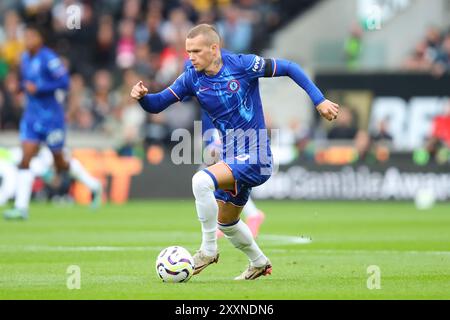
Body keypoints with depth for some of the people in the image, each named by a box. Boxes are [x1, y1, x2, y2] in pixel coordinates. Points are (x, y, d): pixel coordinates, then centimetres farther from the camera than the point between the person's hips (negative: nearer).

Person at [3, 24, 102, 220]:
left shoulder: (48, 59, -15)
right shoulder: (25, 59, 9)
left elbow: (64, 82, -18)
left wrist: (38, 88, -22)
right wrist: (23, 86, 2)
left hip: (50, 116, -6)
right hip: (31, 114, 6)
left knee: (60, 163, 7)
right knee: (25, 160, -8)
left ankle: (94, 186, 31)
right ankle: (21, 207, -10)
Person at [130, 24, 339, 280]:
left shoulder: (242, 65, -14)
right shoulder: (192, 78, 0)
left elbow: (289, 68, -6)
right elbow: (157, 104, 1)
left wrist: (320, 100, -8)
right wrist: (143, 96, -22)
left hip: (255, 157, -8)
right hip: (231, 158, 8)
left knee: (202, 181, -29)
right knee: (226, 223, 21)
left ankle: (208, 249, -14)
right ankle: (259, 263, 47)